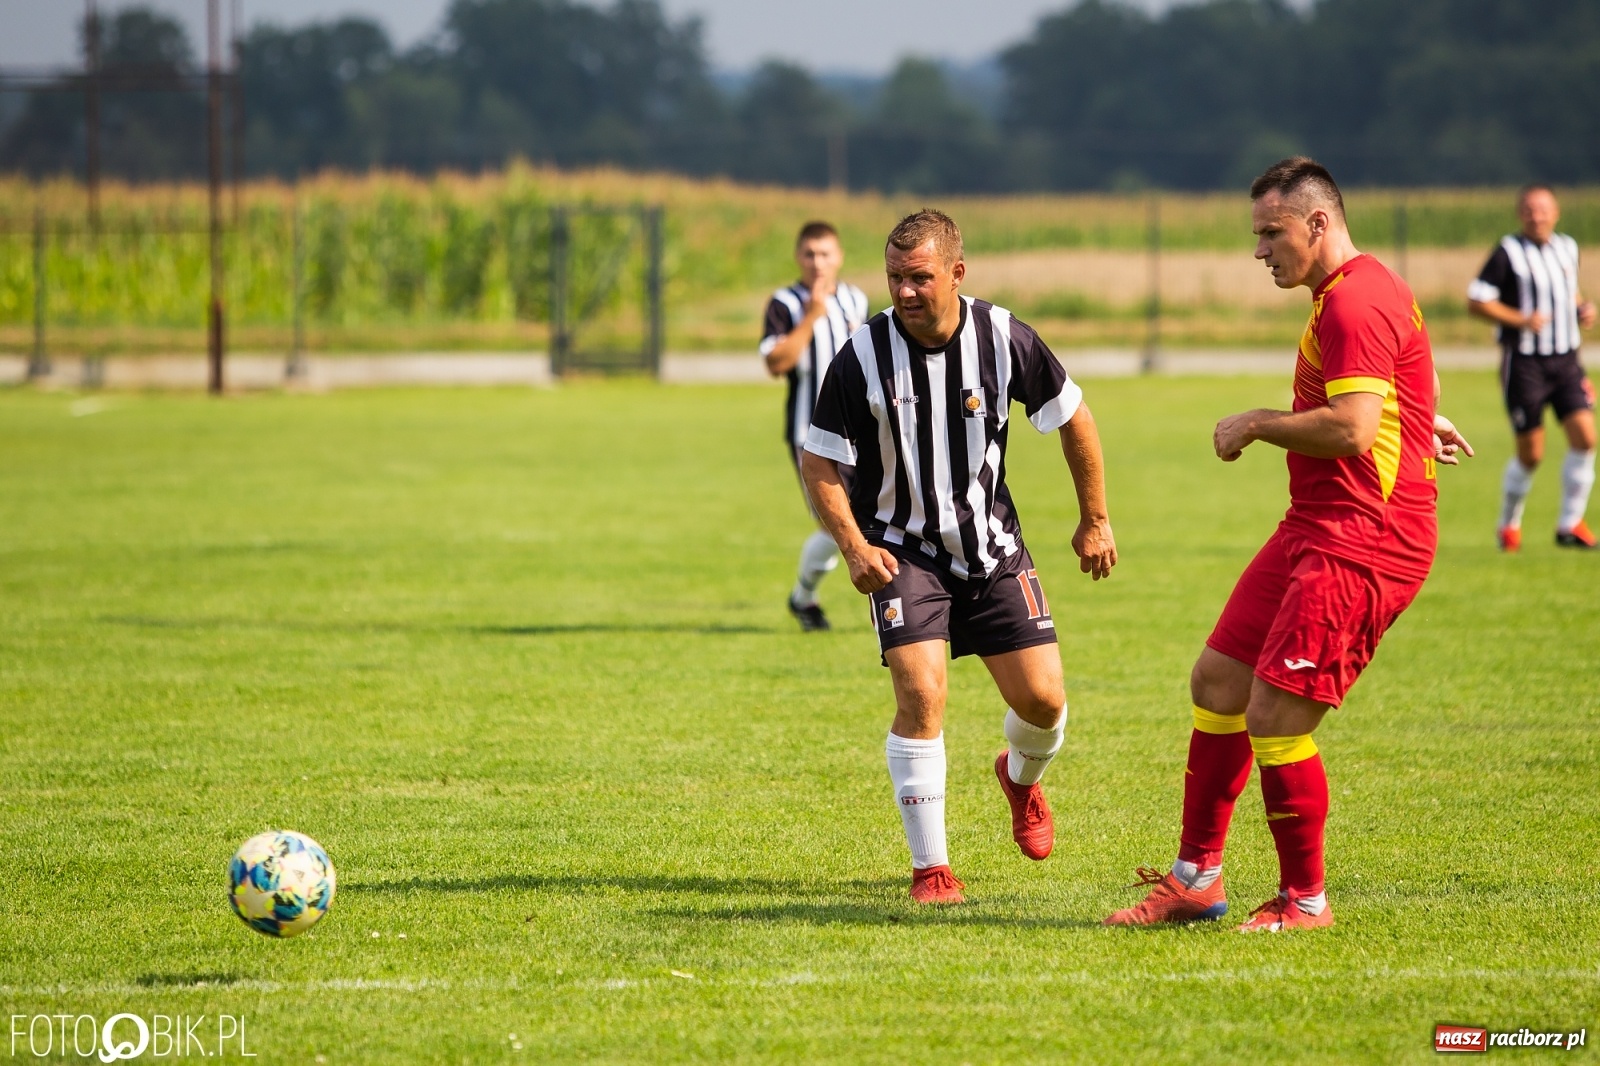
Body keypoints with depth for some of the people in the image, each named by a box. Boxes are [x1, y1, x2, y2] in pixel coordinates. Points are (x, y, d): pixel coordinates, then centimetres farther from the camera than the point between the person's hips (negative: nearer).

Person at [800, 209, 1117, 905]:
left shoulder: (1003, 339, -12)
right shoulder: (863, 357, -15)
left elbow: (1073, 419, 4)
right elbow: (818, 462, -4)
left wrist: (1095, 522, 8)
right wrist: (854, 546, -17)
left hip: (992, 546, 2)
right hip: (903, 552, -2)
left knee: (1041, 698, -3)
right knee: (921, 696, -19)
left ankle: (1022, 779, 35)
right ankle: (930, 868, -8)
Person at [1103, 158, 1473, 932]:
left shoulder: (1355, 303, -17)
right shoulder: (1348, 296, 18)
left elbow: (1350, 430, -26)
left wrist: (1255, 424, -15)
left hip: (1362, 542, -11)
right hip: (1314, 530, 11)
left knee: (1273, 715, -13)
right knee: (1218, 679, 11)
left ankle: (1303, 901, 2)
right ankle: (1197, 878, 19)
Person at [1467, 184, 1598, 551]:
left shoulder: (1568, 249, 10)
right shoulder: (1507, 252, -8)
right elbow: (1476, 300, -11)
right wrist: (1520, 320, -20)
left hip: (1565, 359, 5)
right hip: (1524, 362, -5)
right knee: (1531, 453, -2)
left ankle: (1570, 523, 3)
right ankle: (1509, 524, 21)